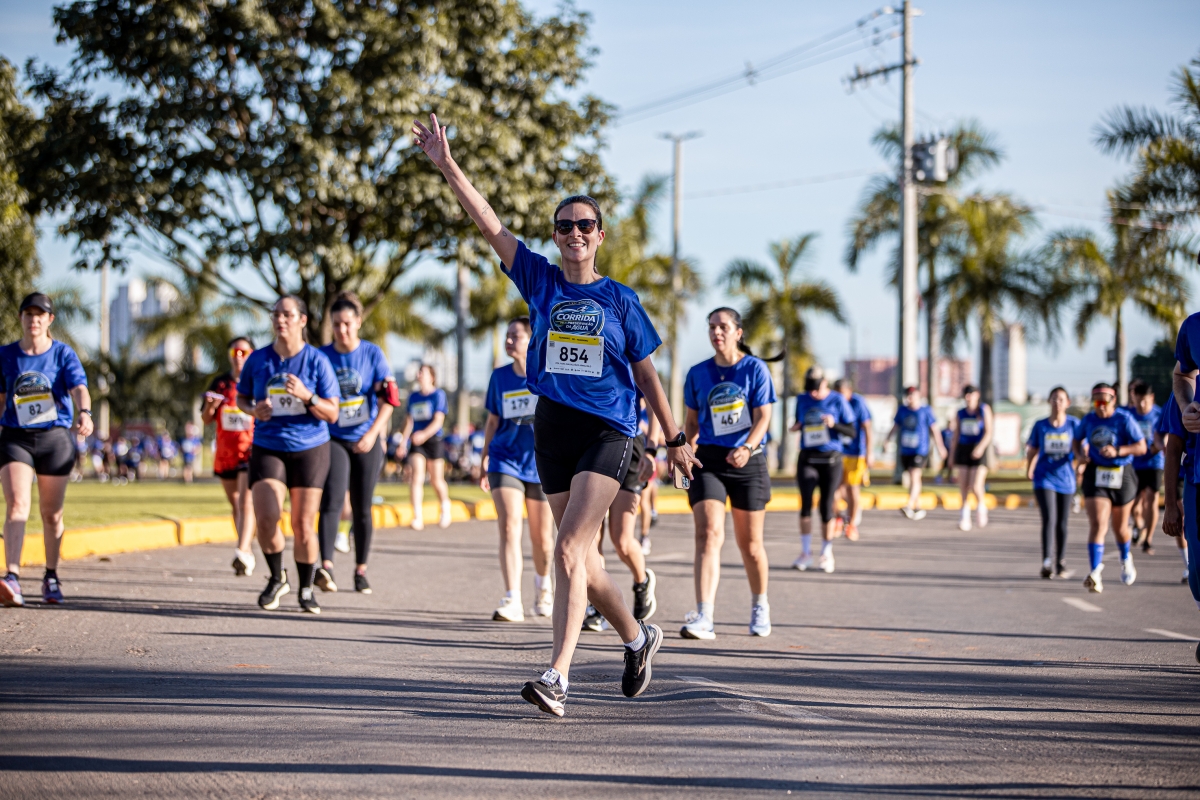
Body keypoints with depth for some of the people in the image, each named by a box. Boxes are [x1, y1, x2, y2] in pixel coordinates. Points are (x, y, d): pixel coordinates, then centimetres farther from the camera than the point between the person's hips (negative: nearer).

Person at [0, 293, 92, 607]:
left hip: (55, 439, 0)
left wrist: (84, 414, -36)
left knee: (51, 513, 9)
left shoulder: (63, 354, 0)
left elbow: (79, 388, -16)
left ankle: (51, 577, 27)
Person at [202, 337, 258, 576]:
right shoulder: (220, 383, 10)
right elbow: (206, 420, 12)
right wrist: (210, 406, -8)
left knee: (246, 502, -18)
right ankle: (248, 555, 22)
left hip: (251, 451, -5)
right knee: (235, 505, 12)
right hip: (225, 455, 5)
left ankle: (242, 552, -28)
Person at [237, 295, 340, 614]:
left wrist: (306, 397, -21)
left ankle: (306, 589, 18)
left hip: (309, 448, -1)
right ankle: (277, 579, 9)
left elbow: (332, 413, -4)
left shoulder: (317, 361, -4)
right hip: (267, 448, 1)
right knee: (265, 517, -15)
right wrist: (254, 409, -6)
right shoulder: (258, 360, 2)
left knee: (303, 524, -2)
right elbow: (241, 398, 16)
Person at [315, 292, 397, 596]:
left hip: (366, 442, 1)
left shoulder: (373, 354, -2)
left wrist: (372, 434, -13)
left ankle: (361, 571, 19)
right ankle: (326, 567, -30)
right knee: (332, 500, -19)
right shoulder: (322, 356, 0)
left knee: (362, 509, 7)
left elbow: (389, 399, -3)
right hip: (333, 440, -1)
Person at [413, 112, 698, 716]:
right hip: (552, 430, 4)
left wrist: (674, 439, 11)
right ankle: (638, 637, 35)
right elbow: (489, 225, -2)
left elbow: (646, 374, 9)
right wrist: (447, 167, -11)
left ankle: (557, 677, -23)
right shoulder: (541, 282, 6)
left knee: (569, 550, -18)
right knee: (582, 558, 11)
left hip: (608, 433, -4)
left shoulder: (619, 300, 2)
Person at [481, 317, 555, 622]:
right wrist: (484, 461, 13)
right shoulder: (500, 377, 4)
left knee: (542, 538, 8)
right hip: (505, 461, 1)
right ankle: (512, 602, -19)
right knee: (509, 528, -16)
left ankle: (544, 585, 39)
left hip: (542, 465, -1)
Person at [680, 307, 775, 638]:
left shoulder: (755, 369, -1)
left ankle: (760, 605, 33)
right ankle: (704, 617, -27)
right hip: (708, 461, 1)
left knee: (750, 543, 8)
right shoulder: (698, 374, 7)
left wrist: (746, 448, -23)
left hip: (748, 463, -1)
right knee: (708, 534, -17)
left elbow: (763, 417, -8)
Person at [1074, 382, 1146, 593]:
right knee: (1097, 524, -16)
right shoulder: (1088, 419, 2)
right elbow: (1077, 439, 19)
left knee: (1120, 527, 14)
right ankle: (1095, 573, -22)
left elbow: (1141, 447, -11)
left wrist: (1117, 451, -25)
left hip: (1121, 476, -1)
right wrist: (1080, 454, -2)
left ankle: (1126, 560, 46)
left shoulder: (1124, 419, -9)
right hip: (1095, 476, 1)